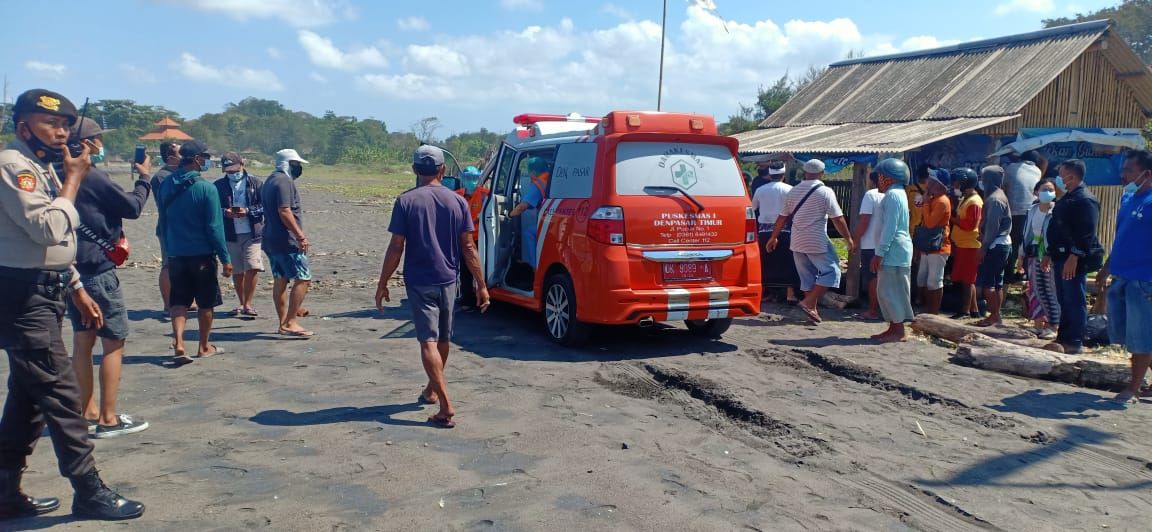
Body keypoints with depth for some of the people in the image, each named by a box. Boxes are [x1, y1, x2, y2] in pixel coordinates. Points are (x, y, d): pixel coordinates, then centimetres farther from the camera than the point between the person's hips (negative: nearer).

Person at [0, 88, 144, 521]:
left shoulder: (43, 168, 17)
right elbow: (47, 229, -24)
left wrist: (78, 291, 22)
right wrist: (73, 178, -14)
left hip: (43, 296, 10)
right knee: (62, 393, -7)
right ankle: (89, 492, 0)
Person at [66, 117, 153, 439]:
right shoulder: (92, 177, -16)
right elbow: (133, 207, -8)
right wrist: (144, 178, 4)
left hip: (72, 269, 9)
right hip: (97, 270, -9)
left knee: (83, 340, 14)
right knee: (114, 342, -1)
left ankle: (88, 412, 22)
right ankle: (108, 419, 2)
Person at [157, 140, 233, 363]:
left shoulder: (166, 185, 4)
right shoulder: (206, 188, -14)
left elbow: (164, 222, 11)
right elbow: (214, 226, -14)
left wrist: (169, 251, 19)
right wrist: (225, 258, -8)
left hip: (175, 254, 4)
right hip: (202, 254, -4)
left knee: (179, 301, 10)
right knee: (206, 302, 10)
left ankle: (178, 345, -6)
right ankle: (204, 347, 20)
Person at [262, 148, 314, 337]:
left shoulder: (270, 181, 19)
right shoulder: (284, 182, -13)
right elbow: (284, 211, -23)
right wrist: (301, 236, -24)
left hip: (270, 240, 11)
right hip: (286, 240, -11)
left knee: (280, 280, 12)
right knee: (303, 278, -9)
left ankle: (284, 322, 16)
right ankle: (290, 323, -12)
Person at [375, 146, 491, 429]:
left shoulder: (406, 201, -8)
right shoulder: (457, 201, 0)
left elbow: (396, 248, -9)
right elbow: (468, 247, -2)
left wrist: (382, 284, 0)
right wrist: (481, 284, 3)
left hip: (419, 281, -3)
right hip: (447, 280, 4)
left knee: (429, 342, -5)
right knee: (443, 339, 20)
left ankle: (446, 407, -14)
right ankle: (431, 390, 39)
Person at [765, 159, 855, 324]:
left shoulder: (794, 191, 6)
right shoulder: (825, 192, -9)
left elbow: (782, 217, 10)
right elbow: (838, 219, -10)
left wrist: (773, 237, 19)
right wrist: (849, 239, 0)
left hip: (797, 243, 6)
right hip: (818, 242, -6)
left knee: (807, 277, 13)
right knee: (831, 272, 3)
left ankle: (812, 310, 16)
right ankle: (808, 303, -7)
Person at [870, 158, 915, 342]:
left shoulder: (893, 195, -14)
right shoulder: (898, 193, 18)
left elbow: (890, 227, -21)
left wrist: (880, 253, -20)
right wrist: (881, 253, 21)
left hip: (893, 251, -10)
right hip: (894, 251, 10)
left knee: (890, 291, -6)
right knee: (886, 291, 13)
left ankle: (899, 331, -2)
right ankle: (894, 328, 18)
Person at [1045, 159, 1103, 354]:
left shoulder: (1086, 200, -14)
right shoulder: (1066, 199, 18)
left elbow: (1086, 234, -21)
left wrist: (1074, 257, -25)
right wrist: (1050, 254, 22)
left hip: (1075, 260, -10)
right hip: (1061, 257, 10)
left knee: (1075, 302, -5)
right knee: (1064, 301, 15)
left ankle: (1075, 342, 0)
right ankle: (1063, 338, 23)